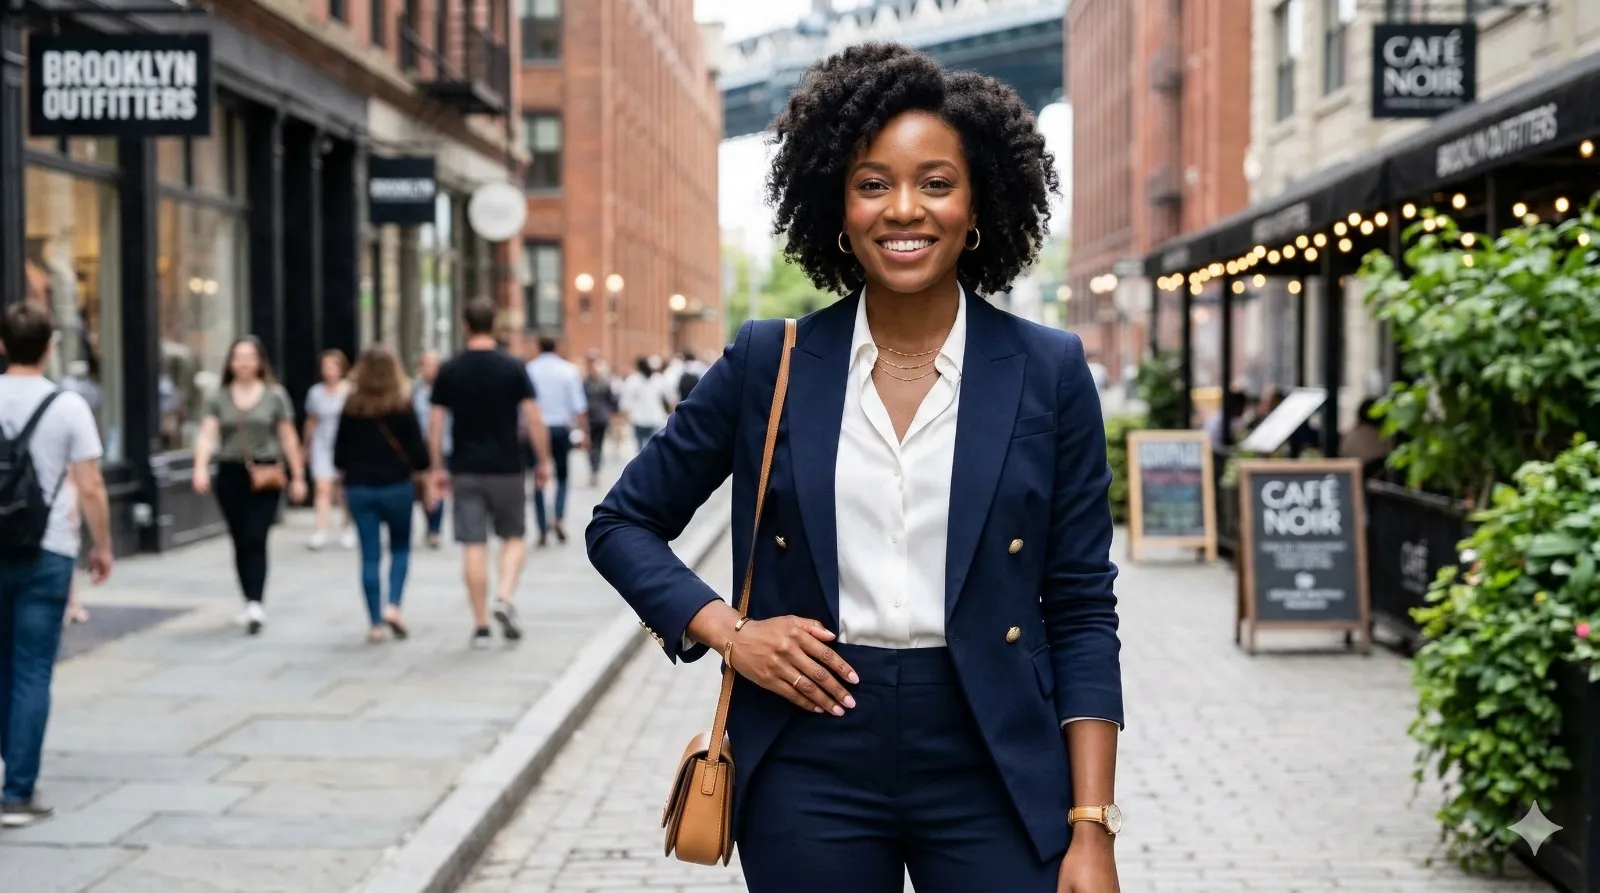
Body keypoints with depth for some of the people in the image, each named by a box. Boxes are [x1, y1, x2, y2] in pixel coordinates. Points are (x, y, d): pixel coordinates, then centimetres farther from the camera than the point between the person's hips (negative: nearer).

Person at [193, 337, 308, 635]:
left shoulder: (275, 395, 3)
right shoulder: (217, 398, 6)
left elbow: (288, 438, 5)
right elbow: (207, 435, -4)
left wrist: (298, 476, 4)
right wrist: (200, 468, -20)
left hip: (265, 476, -2)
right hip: (231, 475, 2)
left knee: (256, 540, -13)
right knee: (240, 542, 8)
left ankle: (256, 604, -19)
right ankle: (253, 604, 19)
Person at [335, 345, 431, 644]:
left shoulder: (351, 406, -1)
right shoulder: (402, 405, -8)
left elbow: (340, 452, 4)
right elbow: (418, 450, -7)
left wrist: (346, 476, 23)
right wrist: (418, 468, 15)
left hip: (359, 487, 2)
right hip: (396, 485, -2)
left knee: (370, 555, 6)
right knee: (400, 548, 15)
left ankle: (375, 622, 5)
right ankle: (393, 606, -3)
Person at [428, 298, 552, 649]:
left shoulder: (449, 371, 0)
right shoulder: (513, 368, -4)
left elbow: (435, 425, 1)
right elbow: (534, 420, -6)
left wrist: (437, 469, 10)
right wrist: (543, 462, 4)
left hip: (465, 470, 1)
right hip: (506, 468, -1)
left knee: (473, 545, 3)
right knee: (513, 537, 14)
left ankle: (481, 625, 4)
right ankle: (506, 599, -8)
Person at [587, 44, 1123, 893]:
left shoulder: (1049, 371, 0)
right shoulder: (769, 362, 1)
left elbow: (1082, 612, 0)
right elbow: (622, 523, 11)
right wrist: (727, 631, -5)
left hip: (994, 767, -1)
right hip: (810, 766, 1)